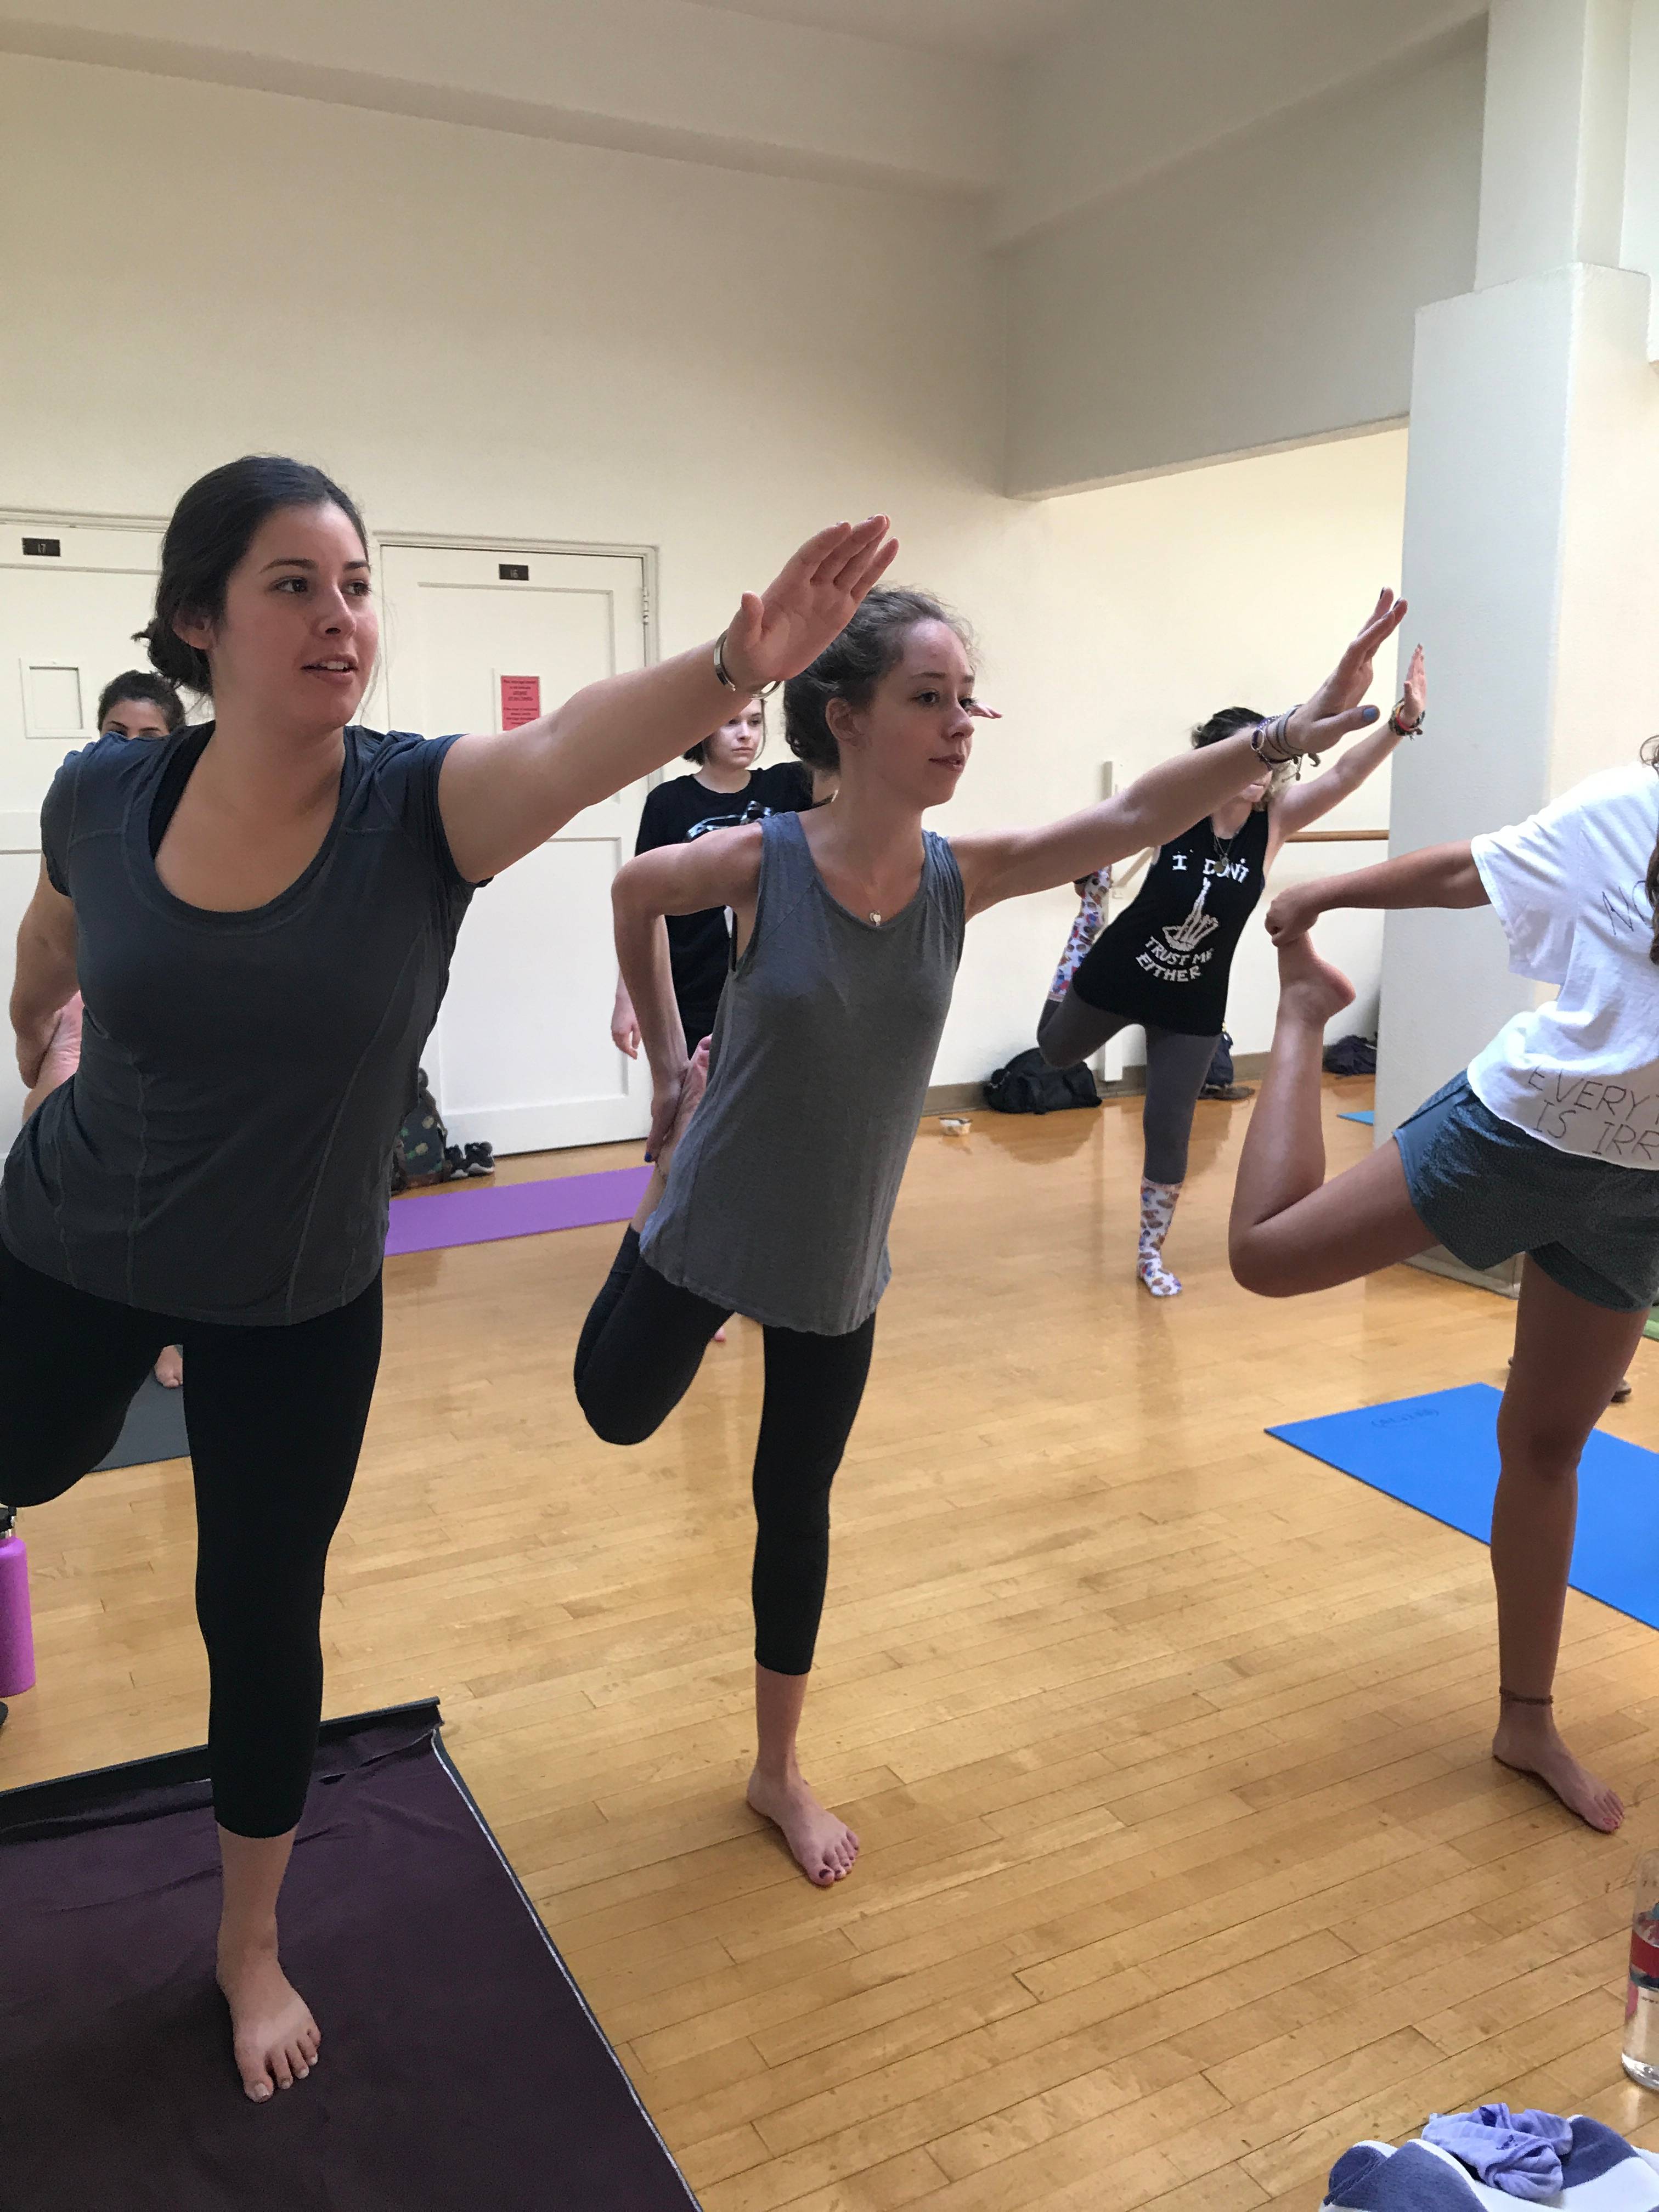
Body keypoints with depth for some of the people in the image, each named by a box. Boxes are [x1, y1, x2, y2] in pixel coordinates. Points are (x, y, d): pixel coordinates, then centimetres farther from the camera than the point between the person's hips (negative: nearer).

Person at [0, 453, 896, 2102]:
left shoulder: (418, 807, -23)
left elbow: (568, 748, -45)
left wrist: (733, 667, -63)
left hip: (298, 1301, -1)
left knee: (262, 1621, 12)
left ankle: (251, 1945, 37)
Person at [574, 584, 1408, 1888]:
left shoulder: (962, 878, -13)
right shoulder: (762, 862, -21)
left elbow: (1130, 817, -25)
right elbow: (636, 892, -1)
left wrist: (1283, 738, -38)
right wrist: (669, 1062, 1)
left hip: (840, 1265, 2)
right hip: (713, 1228, -2)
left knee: (798, 1503, 14)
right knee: (617, 1412, 22)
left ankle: (780, 1770, 34)